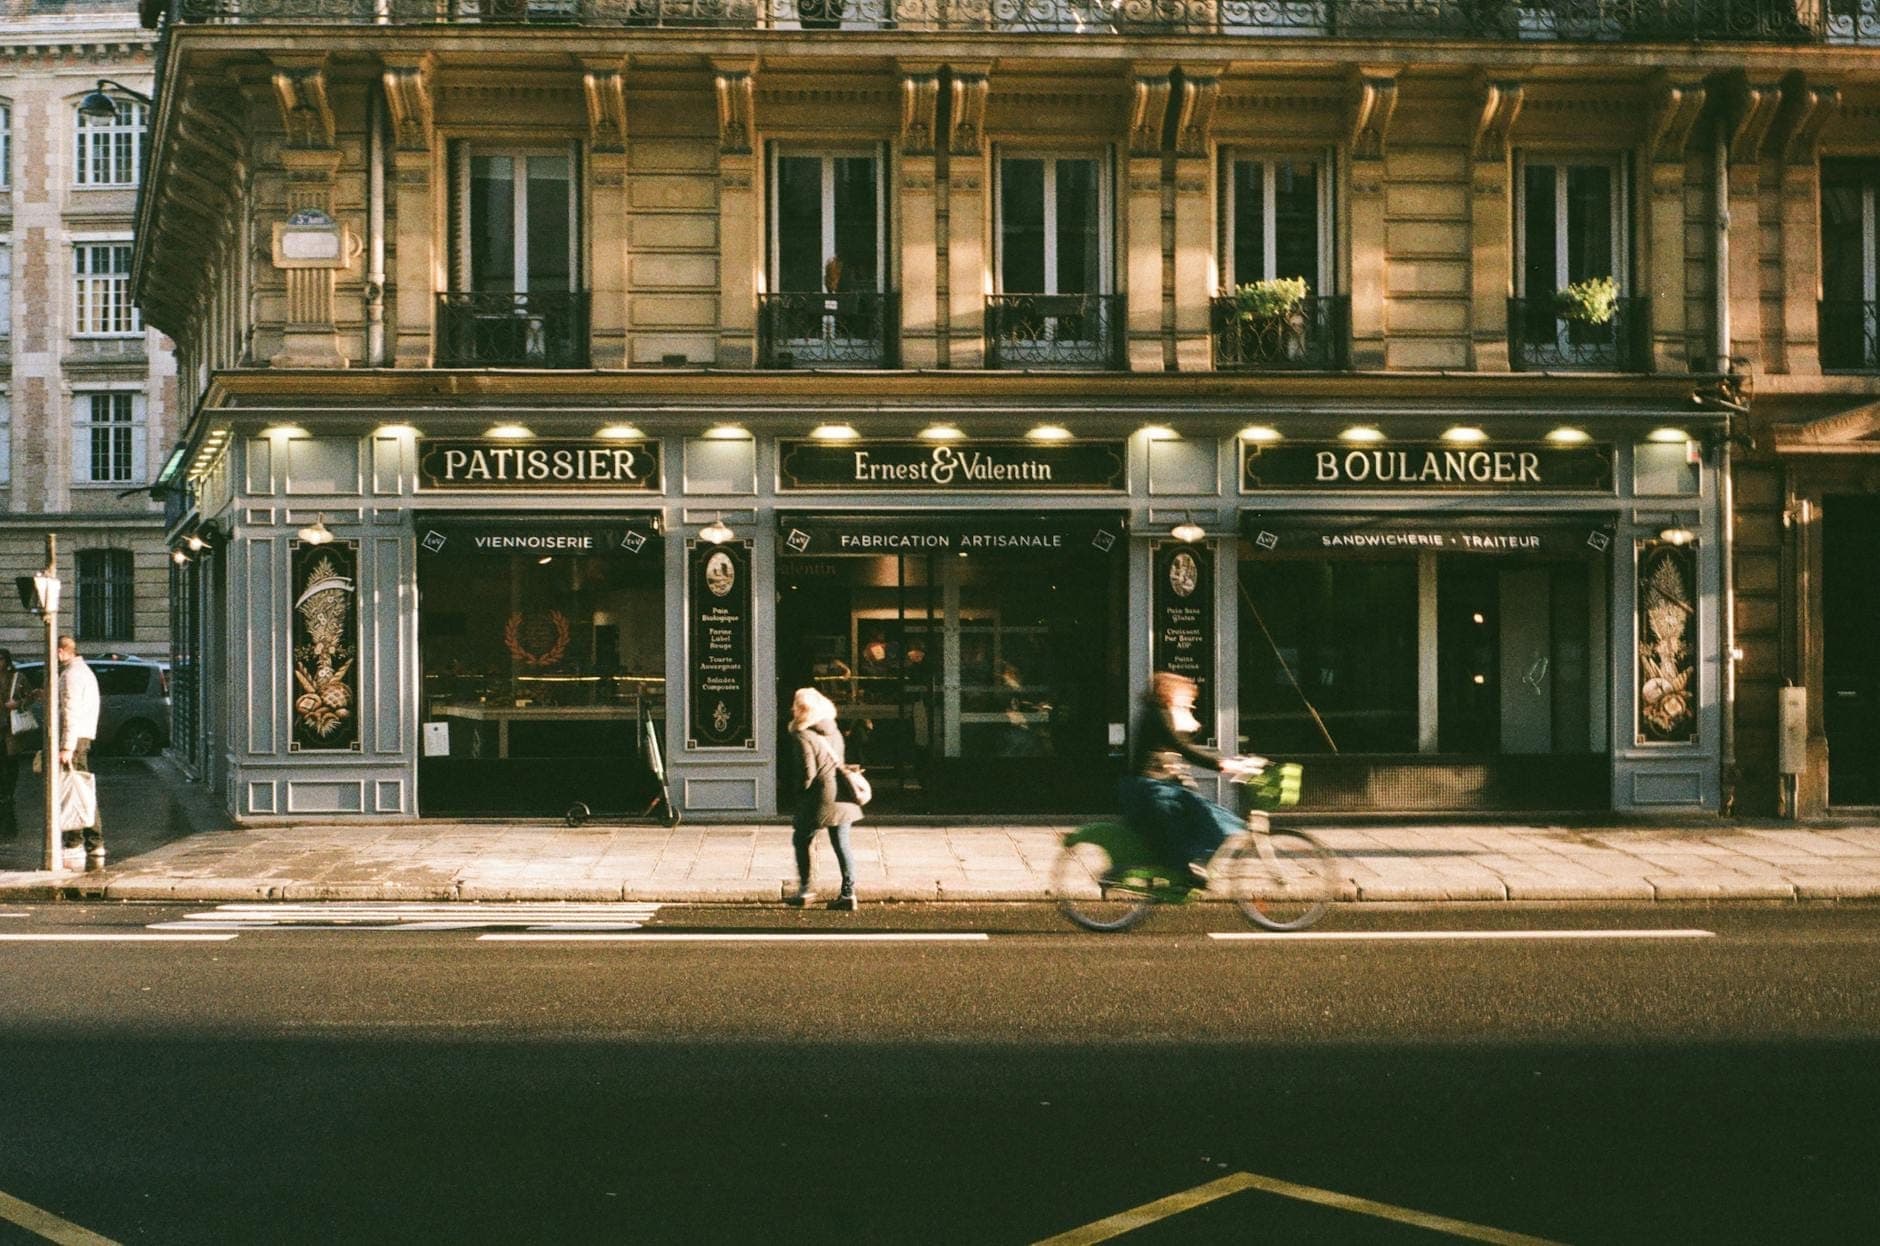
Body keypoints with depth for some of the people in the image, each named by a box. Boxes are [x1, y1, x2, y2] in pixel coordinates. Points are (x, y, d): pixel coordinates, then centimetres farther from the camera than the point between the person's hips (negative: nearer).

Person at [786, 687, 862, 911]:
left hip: (820, 799, -6)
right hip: (842, 797, 6)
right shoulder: (834, 731, 10)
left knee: (800, 841, 12)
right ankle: (848, 894, 5)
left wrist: (801, 795, -2)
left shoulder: (803, 736, -12)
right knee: (841, 845, 8)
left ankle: (804, 890, 11)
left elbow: (808, 772, -15)